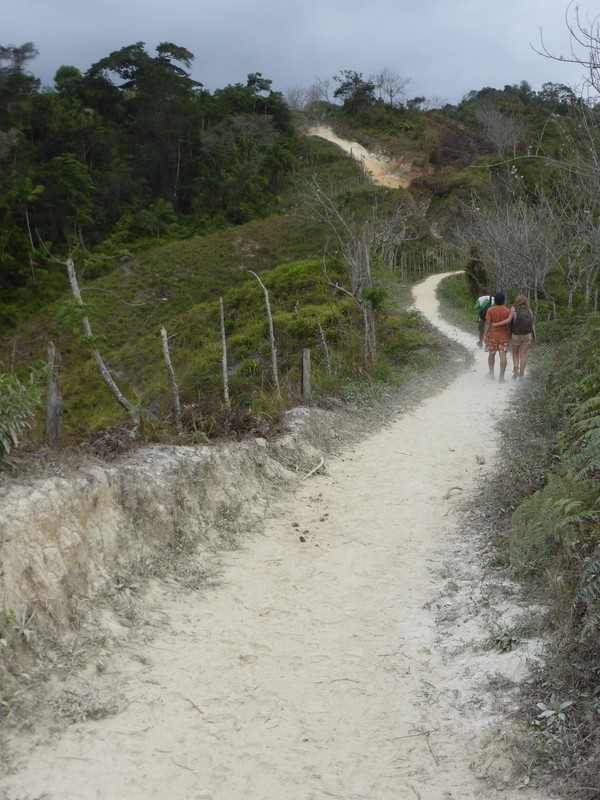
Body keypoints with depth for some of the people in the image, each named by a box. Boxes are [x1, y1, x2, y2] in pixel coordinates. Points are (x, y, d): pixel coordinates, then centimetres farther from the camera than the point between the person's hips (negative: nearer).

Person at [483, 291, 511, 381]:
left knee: (491, 354, 16)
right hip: (504, 336, 0)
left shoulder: (490, 310, -6)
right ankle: (501, 377, -5)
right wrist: (510, 337, 8)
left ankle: (491, 373, 26)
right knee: (503, 356, -2)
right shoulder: (507, 311, -5)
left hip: (492, 336, 0)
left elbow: (487, 323, -10)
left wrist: (485, 335, -8)